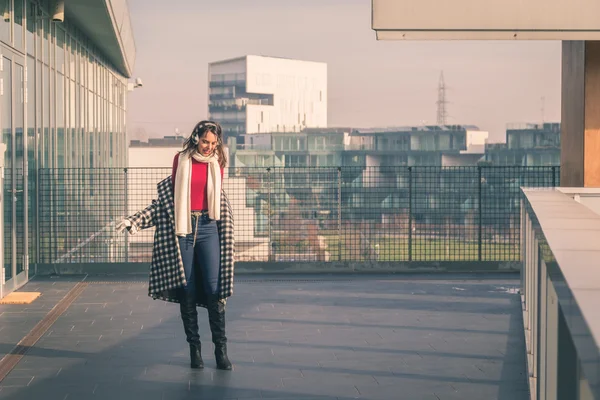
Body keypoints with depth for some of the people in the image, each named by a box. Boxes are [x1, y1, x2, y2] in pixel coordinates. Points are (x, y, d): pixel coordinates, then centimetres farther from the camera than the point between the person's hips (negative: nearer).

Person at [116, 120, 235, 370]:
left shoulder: (216, 164, 6)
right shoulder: (181, 160, 4)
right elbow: (170, 196, 11)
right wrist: (133, 221, 9)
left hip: (208, 228, 0)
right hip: (182, 228, 0)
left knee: (214, 289, -7)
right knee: (187, 290, 1)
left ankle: (220, 348, -1)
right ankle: (194, 348, 8)